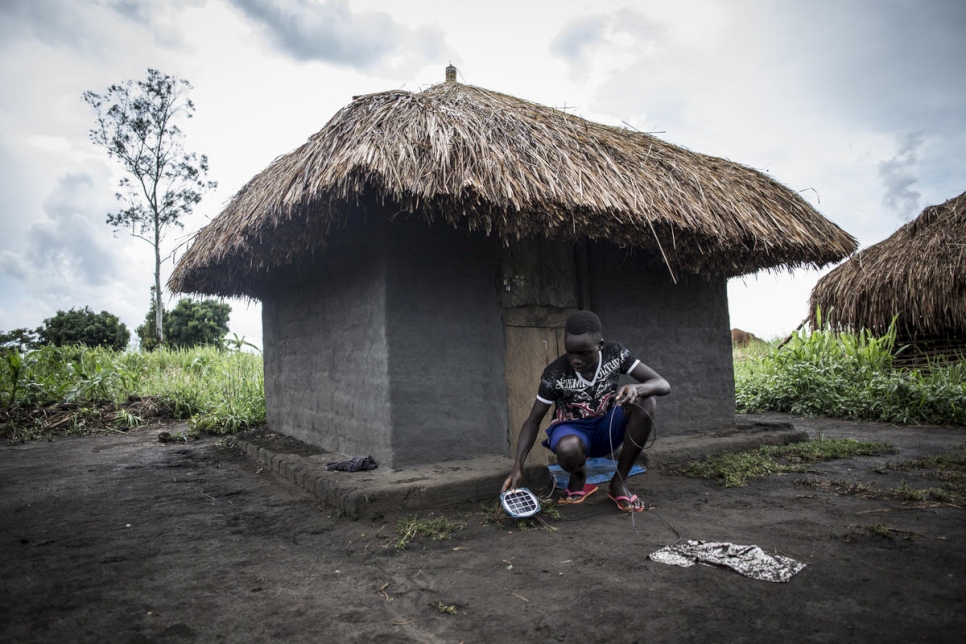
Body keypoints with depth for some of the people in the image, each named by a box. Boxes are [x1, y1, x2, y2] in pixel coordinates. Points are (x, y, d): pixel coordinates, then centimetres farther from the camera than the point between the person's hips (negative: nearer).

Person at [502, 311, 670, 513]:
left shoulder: (615, 353, -16)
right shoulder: (555, 373, -21)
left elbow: (663, 385, -18)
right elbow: (533, 420, -13)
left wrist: (636, 388, -42)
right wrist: (517, 466, -25)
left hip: (607, 427, 3)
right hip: (572, 429, -3)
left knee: (646, 402, -28)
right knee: (568, 448, -41)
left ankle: (619, 482, -11)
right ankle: (578, 477, 0)